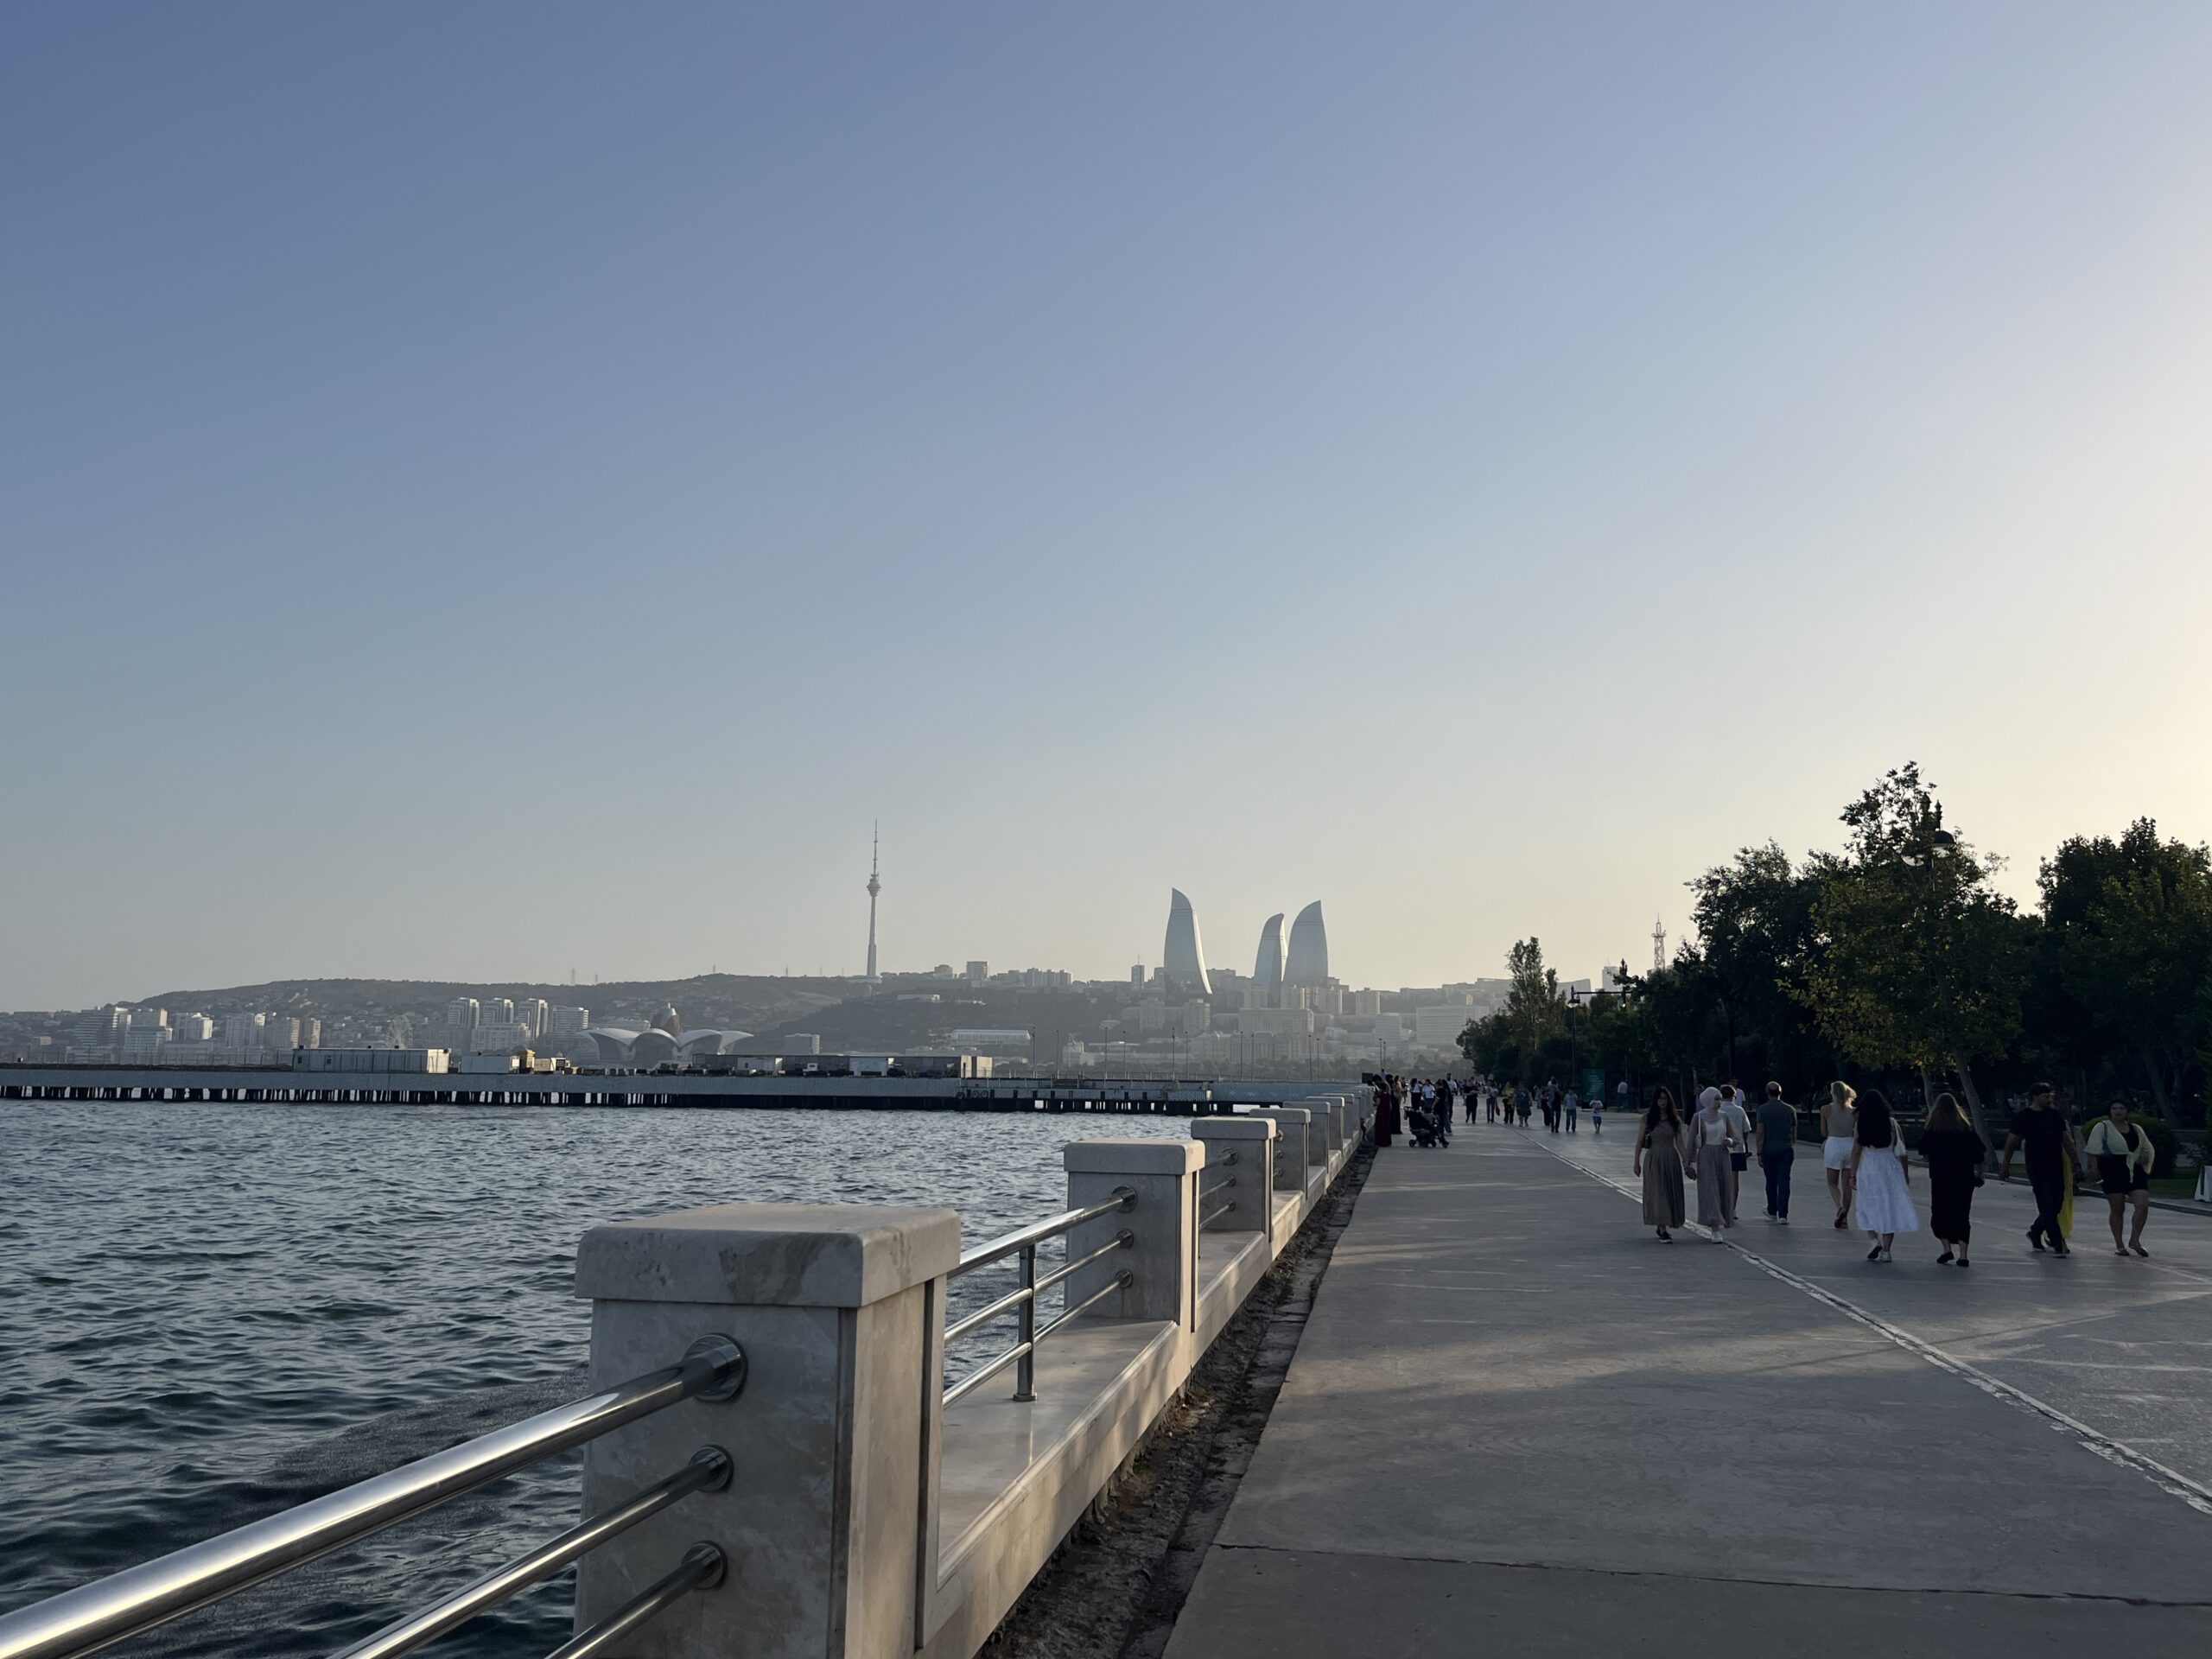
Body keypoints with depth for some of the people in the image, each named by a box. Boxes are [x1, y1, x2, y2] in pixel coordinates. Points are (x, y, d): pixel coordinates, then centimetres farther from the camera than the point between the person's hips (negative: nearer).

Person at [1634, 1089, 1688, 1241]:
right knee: (1658, 1193, -8)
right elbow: (1639, 1141, 1)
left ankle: (1661, 1227, 23)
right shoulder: (1648, 1118, -1)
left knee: (1671, 1193, 7)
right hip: (1654, 1158, -3)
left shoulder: (1675, 1120, 6)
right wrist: (1637, 1163, 0)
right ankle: (1663, 1231, -11)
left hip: (1671, 1159, 3)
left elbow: (1679, 1143, 5)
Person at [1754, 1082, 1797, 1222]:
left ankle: (1772, 1212, 25)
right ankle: (1783, 1215, -9)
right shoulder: (1790, 1109, 2)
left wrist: (1760, 1153, -5)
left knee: (1771, 1182, 13)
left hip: (1769, 1150, -1)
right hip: (1786, 1150, 1)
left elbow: (1760, 1133, -9)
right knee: (1784, 1182, -1)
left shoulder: (1763, 1109, -5)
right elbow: (1794, 1133, 10)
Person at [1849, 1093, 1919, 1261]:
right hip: (1890, 1168, 1)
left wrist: (1853, 1175, -1)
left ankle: (1875, 1240, -7)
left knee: (1868, 1207, 12)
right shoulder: (1892, 1123, 0)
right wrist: (1906, 1174, 9)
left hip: (1868, 1169, -1)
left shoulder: (1861, 1125, -3)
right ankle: (1886, 1251, 6)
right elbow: (1901, 1151, 1)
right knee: (1889, 1208, 7)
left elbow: (1856, 1151, -5)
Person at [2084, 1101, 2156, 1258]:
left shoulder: (2136, 1129, 15)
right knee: (2117, 1209, 0)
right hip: (2112, 1172, -4)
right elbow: (2093, 1151, -4)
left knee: (2143, 1204, -10)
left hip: (2135, 1172, 4)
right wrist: (2095, 1169, -14)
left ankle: (2134, 1239, 2)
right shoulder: (2102, 1127, 1)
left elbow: (2148, 1148, 25)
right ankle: (2119, 1245, 10)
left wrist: (2146, 1156, 4)